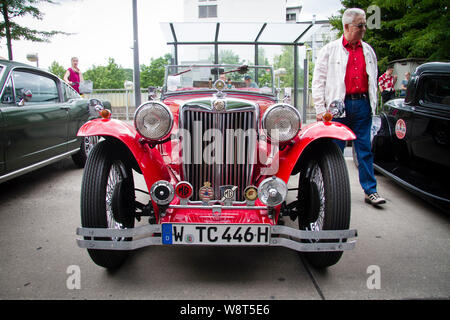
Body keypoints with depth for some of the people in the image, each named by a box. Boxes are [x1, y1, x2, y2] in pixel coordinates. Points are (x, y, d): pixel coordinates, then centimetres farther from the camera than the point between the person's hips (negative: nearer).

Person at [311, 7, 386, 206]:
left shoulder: (368, 50, 15)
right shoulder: (330, 50, 2)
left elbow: (373, 79, 21)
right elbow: (318, 80, -1)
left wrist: (371, 104, 15)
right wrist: (320, 109, -7)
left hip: (362, 104, 4)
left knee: (365, 149, 5)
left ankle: (370, 191, 11)